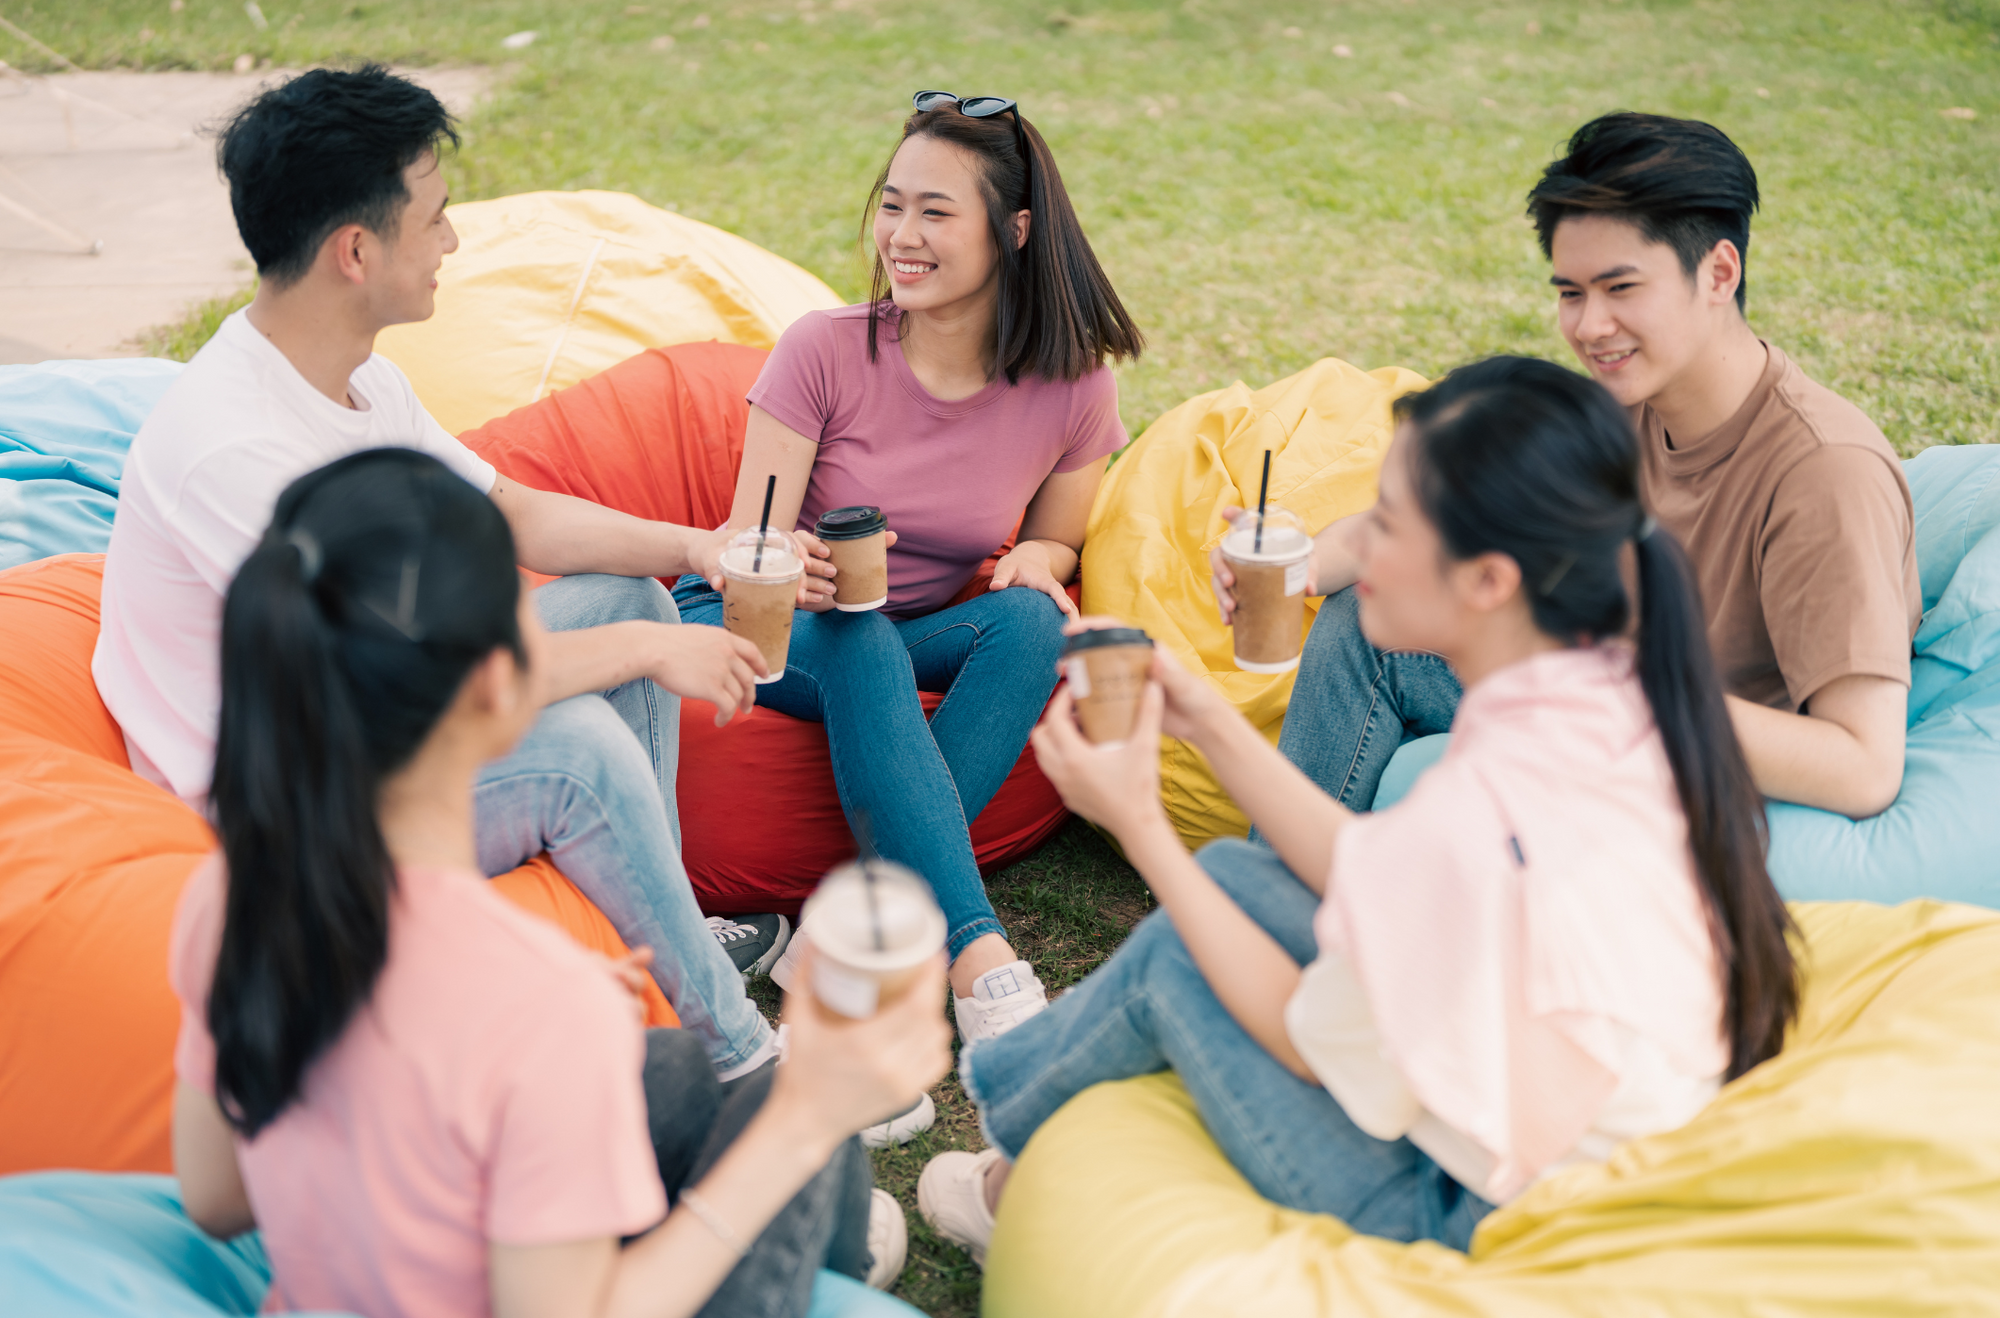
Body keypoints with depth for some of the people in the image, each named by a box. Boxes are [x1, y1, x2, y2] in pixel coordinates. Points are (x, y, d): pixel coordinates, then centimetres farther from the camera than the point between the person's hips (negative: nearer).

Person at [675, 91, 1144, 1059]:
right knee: (859, 639, -36)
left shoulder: (1071, 390, -10)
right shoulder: (824, 350, -16)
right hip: (764, 624, -2)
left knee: (1032, 619, -29)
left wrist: (1035, 561, -18)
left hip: (915, 639, 3)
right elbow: (747, 550, -16)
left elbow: (1054, 544, 7)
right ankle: (977, 959, -42)